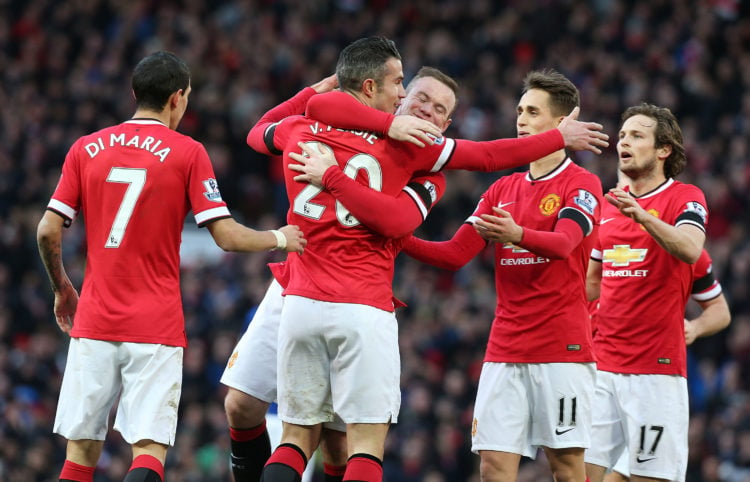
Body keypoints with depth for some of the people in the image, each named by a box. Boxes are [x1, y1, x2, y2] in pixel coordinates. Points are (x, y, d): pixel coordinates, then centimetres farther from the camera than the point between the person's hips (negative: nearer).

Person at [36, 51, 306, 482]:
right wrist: (279, 239, 12)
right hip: (156, 327, -3)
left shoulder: (86, 149, 7)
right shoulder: (188, 153, -3)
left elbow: (48, 231, 3)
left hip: (95, 320, 3)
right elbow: (227, 237, -6)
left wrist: (61, 289, 20)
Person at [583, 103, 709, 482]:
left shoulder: (684, 198, -3)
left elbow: (690, 250, -25)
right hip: (602, 362, 6)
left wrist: (640, 214, -38)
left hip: (656, 366, -6)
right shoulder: (609, 204, 16)